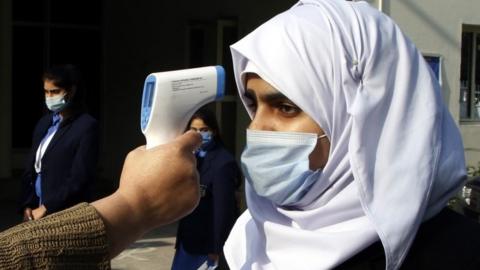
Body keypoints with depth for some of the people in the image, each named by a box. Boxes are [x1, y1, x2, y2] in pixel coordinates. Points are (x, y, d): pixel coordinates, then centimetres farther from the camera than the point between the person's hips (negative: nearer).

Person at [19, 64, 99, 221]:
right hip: (37, 210, 6)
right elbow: (30, 168, 15)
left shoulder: (87, 126, -8)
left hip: (65, 214, -6)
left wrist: (46, 208, -11)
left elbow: (79, 179, -13)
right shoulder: (44, 122, 13)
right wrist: (27, 206, 3)